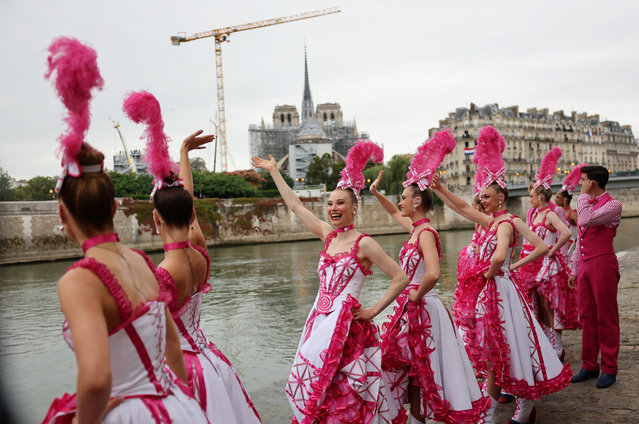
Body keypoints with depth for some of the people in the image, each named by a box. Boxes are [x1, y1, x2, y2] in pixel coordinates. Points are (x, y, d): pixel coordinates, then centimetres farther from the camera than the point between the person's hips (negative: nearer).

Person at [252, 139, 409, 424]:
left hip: (346, 323, -6)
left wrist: (373, 311, -9)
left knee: (343, 392, 0)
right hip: (320, 320, 6)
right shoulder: (328, 235, 7)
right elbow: (295, 205, 15)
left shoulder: (363, 244, -10)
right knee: (314, 387, 11)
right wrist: (273, 171, 19)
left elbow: (401, 278, -11)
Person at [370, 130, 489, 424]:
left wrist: (416, 295, -21)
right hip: (412, 308, 9)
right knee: (413, 370, 18)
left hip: (421, 308, -9)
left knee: (420, 370, 3)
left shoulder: (426, 233, -20)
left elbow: (432, 274, -35)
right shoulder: (415, 228, 6)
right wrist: (376, 193, 24)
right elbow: (395, 214, 29)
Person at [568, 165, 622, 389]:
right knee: (587, 317, 9)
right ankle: (589, 366, 17)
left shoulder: (612, 204, -7)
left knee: (606, 318, 1)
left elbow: (585, 221, -24)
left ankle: (609, 369, 11)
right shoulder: (586, 204, 17)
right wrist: (574, 269, 18)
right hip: (584, 265, 7)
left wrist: (584, 195, -10)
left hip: (603, 264, -7)